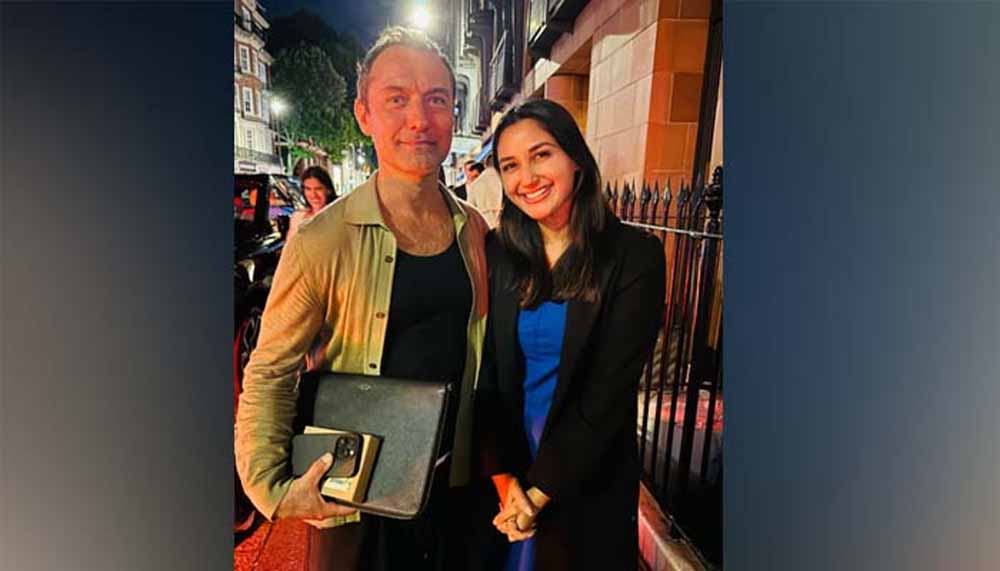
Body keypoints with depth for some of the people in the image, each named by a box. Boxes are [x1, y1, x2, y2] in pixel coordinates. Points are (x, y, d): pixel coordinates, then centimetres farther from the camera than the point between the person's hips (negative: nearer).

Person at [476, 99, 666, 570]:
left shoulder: (634, 256, -14)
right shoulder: (496, 252, -5)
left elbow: (609, 389, -16)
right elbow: (482, 372, -5)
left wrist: (540, 491, -15)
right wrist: (503, 477, -12)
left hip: (588, 483, -2)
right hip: (501, 468, 3)